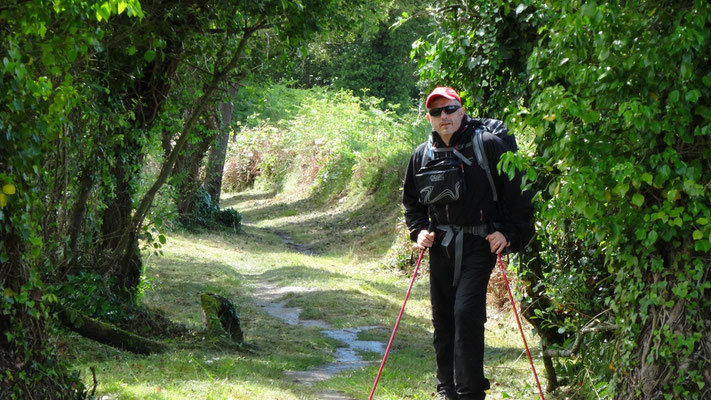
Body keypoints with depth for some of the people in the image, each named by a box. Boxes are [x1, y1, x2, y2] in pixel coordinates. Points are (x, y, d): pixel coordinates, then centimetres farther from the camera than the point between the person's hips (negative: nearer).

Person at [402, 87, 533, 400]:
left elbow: (516, 190, -4)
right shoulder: (423, 155, 8)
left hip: (480, 244, -5)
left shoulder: (488, 145, -7)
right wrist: (418, 230, 5)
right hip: (441, 245, 5)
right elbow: (411, 200, 21)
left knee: (467, 311, -15)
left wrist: (510, 233, -9)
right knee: (442, 316, 9)